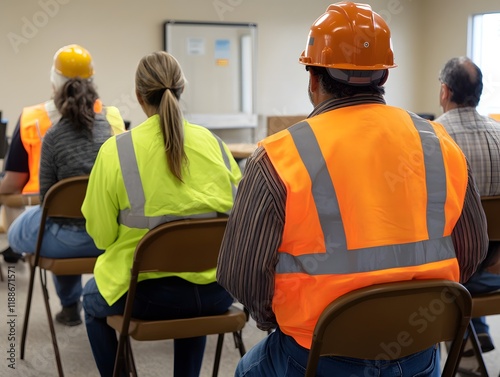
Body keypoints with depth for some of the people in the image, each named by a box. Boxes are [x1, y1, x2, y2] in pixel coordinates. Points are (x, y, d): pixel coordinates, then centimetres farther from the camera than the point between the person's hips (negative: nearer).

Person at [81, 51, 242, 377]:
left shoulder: (115, 151, -12)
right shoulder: (213, 142, -3)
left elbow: (101, 235, -7)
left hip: (150, 294, -3)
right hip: (218, 292, 3)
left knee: (93, 300, 31)